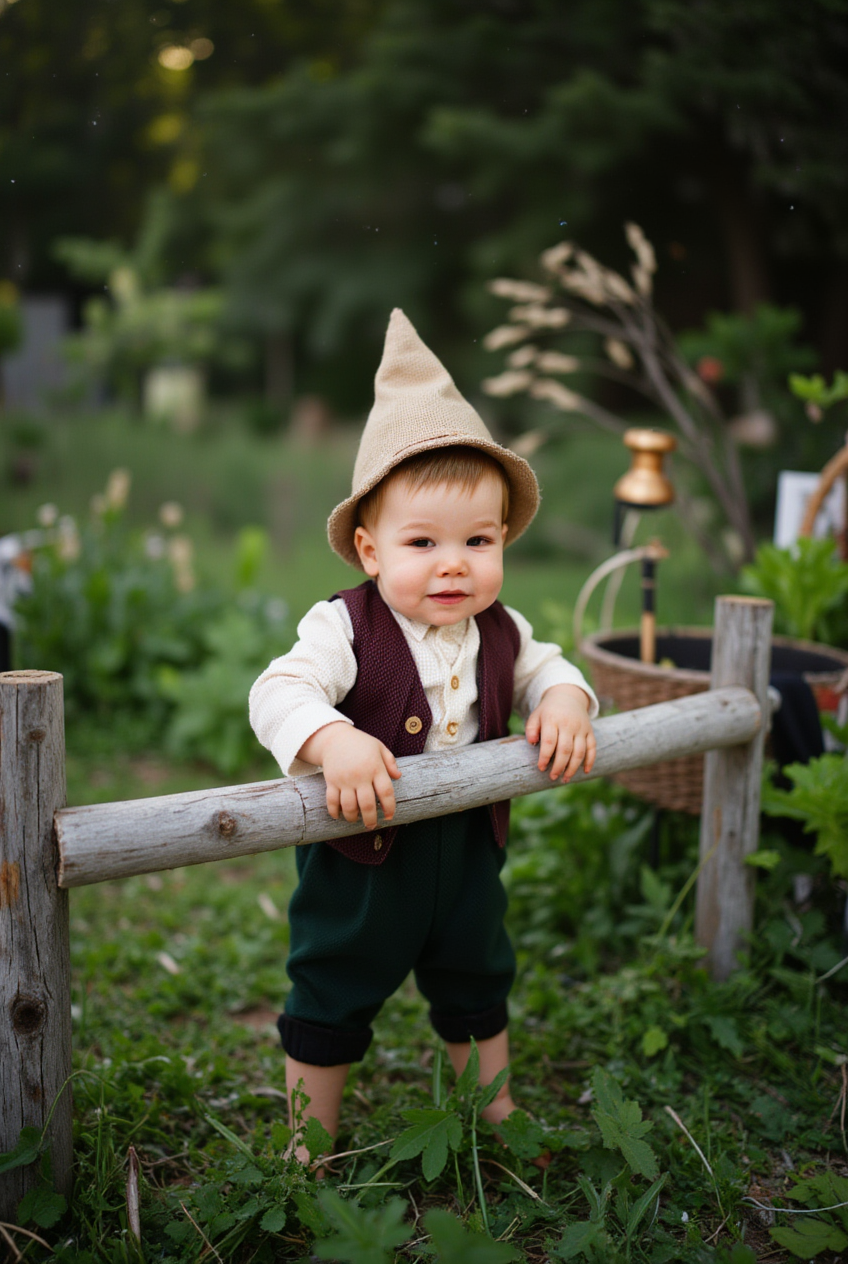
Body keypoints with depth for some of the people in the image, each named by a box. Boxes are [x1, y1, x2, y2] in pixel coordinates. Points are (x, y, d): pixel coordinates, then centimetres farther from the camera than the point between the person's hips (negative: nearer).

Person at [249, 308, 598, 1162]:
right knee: (331, 999, 12)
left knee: (478, 987, 24)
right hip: (362, 855, -4)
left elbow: (543, 669, 11)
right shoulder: (345, 628, -23)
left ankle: (498, 1113, 47)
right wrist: (333, 743, -50)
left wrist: (564, 704, -12)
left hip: (466, 850, 5)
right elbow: (279, 693, -32)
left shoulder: (500, 632, -6)